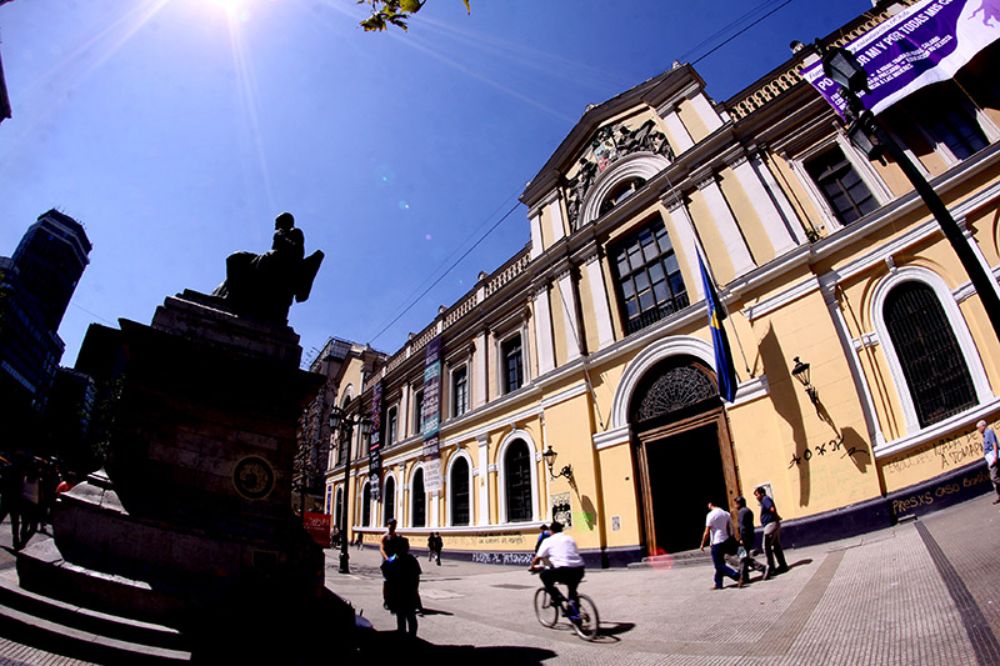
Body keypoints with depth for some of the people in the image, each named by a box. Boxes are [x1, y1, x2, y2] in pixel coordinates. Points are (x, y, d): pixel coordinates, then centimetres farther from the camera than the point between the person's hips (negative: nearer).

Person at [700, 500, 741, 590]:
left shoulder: (711, 515, -14)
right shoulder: (726, 513, 6)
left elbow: (707, 532, -14)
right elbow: (729, 529, 10)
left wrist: (702, 544, -4)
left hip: (716, 542, -8)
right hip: (725, 541, 8)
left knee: (719, 565, -1)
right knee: (720, 563, 16)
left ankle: (738, 577, -13)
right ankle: (718, 584, 19)